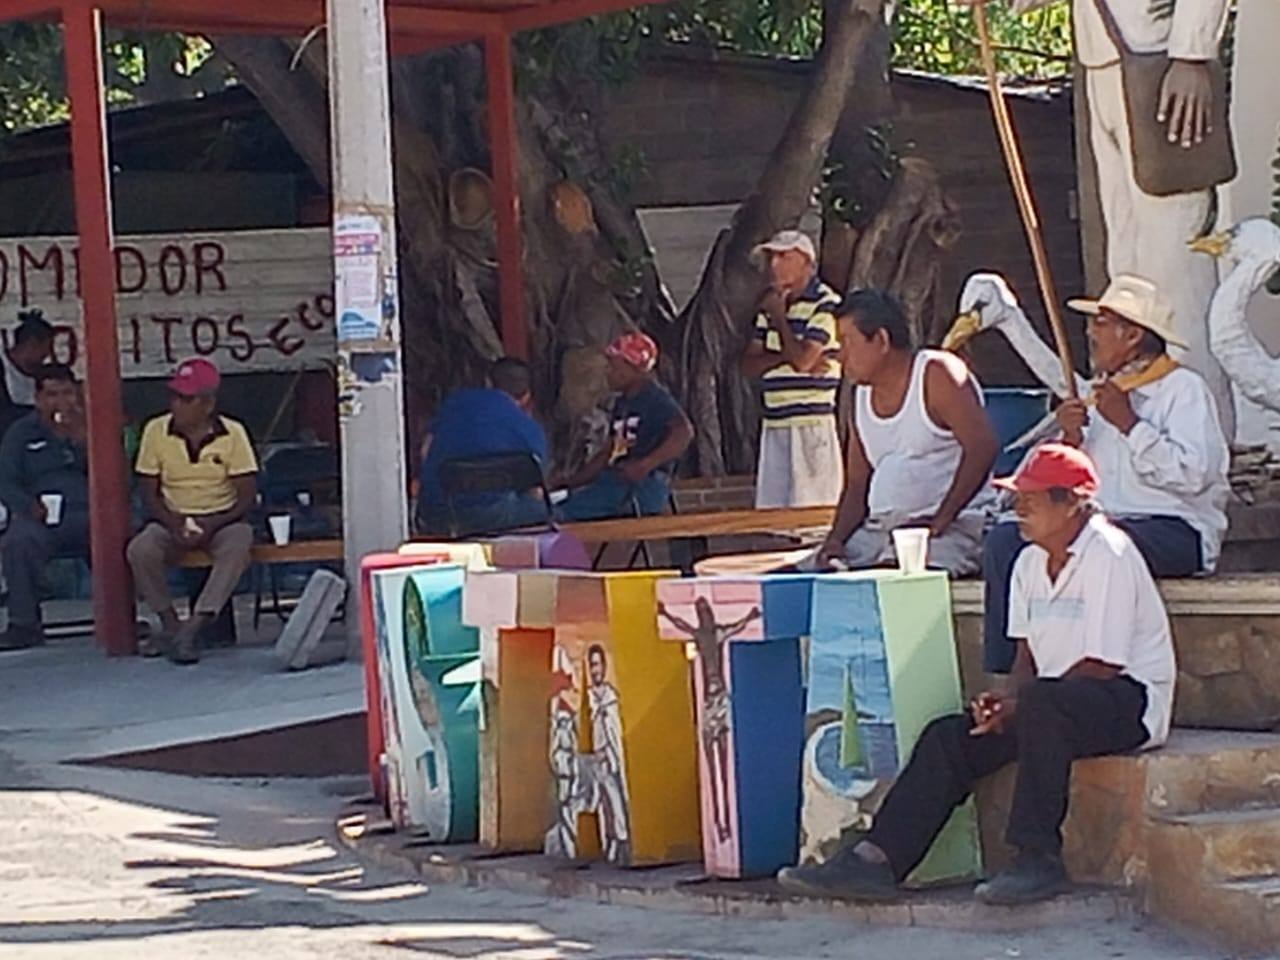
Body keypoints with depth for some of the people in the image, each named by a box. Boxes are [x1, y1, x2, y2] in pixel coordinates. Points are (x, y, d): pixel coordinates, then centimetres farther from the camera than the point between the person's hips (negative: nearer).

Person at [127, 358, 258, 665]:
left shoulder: (232, 433, -7)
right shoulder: (156, 431, -3)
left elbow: (247, 495, -6)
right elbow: (148, 492, 1)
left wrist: (212, 526, -21)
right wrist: (173, 522, -18)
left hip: (222, 520, -2)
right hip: (173, 519, 2)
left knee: (238, 546, -35)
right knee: (140, 550, -29)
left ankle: (191, 629, -36)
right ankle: (170, 625, -12)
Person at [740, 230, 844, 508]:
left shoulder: (825, 304, -7)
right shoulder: (769, 304, 17)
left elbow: (802, 359, -17)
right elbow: (749, 365, 12)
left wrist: (778, 316, -5)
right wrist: (785, 358, -7)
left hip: (813, 424, -8)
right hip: (774, 425, 8)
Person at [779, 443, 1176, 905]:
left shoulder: (1109, 554, -15)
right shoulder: (1031, 562, 11)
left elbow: (1101, 666, -19)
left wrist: (1019, 704, -18)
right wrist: (1005, 702, -7)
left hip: (1128, 699, -9)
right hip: (1049, 706, 9)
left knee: (1041, 703, -37)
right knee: (949, 736, -7)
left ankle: (1039, 858, -34)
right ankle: (877, 859, -12)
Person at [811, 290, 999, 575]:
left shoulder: (936, 375, -5)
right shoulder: (862, 394, 18)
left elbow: (982, 447, -16)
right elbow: (856, 485, 19)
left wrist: (939, 521, -21)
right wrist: (836, 539, -1)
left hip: (953, 528, -8)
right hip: (879, 530, 8)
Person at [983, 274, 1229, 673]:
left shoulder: (1183, 388, -1)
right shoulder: (1101, 392, 22)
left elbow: (1193, 474, -17)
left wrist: (1128, 424, -13)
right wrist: (1071, 440, 0)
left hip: (1175, 530, -7)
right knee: (1006, 540, -15)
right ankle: (998, 680, -18)